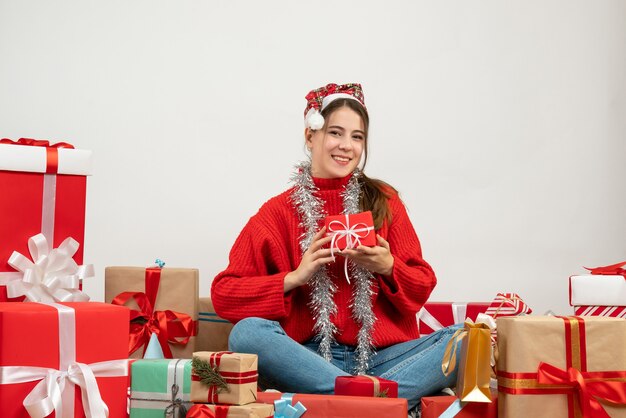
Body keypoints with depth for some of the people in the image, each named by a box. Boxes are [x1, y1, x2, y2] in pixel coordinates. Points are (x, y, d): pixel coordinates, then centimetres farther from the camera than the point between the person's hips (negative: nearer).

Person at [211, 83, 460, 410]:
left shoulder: (384, 201, 12)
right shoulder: (278, 212, 8)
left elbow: (422, 288, 13)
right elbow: (224, 294, 2)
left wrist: (388, 268, -8)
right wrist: (295, 277, -9)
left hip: (380, 355, 2)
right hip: (310, 357, -1)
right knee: (247, 332, -31)